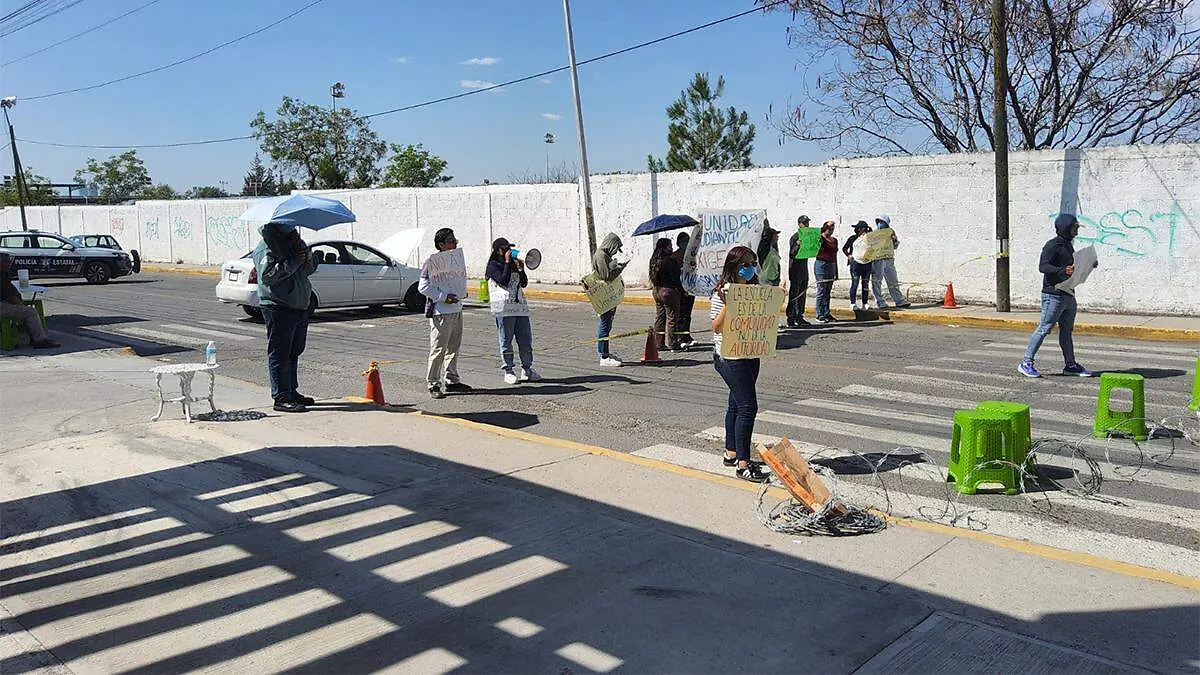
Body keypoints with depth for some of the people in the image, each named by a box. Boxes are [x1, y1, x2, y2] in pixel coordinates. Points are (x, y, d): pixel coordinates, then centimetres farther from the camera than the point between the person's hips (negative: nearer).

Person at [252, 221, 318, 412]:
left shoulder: (296, 243, 17)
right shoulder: (266, 247, -10)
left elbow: (312, 267, 14)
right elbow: (268, 275, -22)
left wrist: (305, 254, -5)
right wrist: (294, 261, -22)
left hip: (300, 307, 9)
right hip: (278, 308, -9)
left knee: (294, 352, 16)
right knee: (280, 354, -5)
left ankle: (292, 391, 27)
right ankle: (281, 398, -1)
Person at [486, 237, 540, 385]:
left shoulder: (514, 263, 18)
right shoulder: (493, 266, -1)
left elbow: (524, 283, 14)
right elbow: (503, 280, -17)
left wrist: (521, 269, -1)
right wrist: (507, 263, -12)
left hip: (520, 306, 6)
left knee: (526, 339, 5)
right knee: (506, 340, 0)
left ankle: (527, 370, 13)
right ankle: (508, 372, 7)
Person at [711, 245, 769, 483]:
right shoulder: (721, 294, -12)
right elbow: (717, 327, -17)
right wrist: (728, 302, -29)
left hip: (749, 355, 8)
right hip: (730, 356, -8)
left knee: (737, 404, 16)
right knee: (747, 406, -11)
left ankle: (731, 453, 28)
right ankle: (742, 464, -6)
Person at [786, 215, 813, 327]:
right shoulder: (794, 238, -9)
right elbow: (791, 254, -14)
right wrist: (798, 245, -29)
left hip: (804, 269, 8)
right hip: (795, 270, -8)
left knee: (803, 294, 10)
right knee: (794, 295, -7)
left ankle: (800, 317, 17)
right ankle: (790, 320, -5)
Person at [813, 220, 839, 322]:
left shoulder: (834, 240, 16)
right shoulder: (820, 238, -3)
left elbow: (835, 256, 20)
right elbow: (818, 251, -21)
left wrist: (836, 271, 19)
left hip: (832, 265, 7)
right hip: (821, 264, -7)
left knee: (828, 291, 7)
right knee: (821, 290, -7)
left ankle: (826, 313, 11)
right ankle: (819, 315, -4)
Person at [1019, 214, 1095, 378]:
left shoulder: (1068, 245, 18)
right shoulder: (1052, 245, -11)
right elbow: (1043, 266, -21)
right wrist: (1063, 270, -35)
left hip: (1068, 295, 9)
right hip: (1053, 295, -9)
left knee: (1067, 330, 13)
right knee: (1044, 329, -7)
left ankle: (1070, 365, 19)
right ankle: (1026, 363, -2)